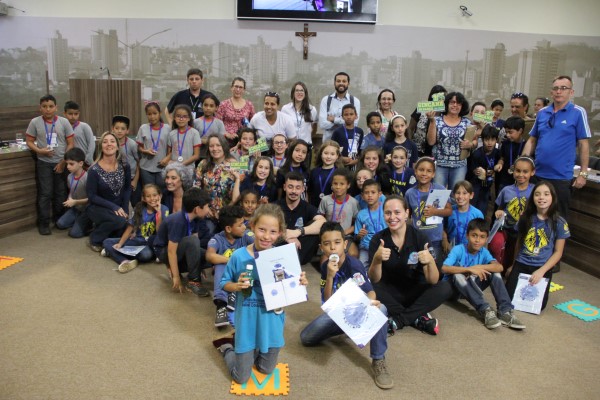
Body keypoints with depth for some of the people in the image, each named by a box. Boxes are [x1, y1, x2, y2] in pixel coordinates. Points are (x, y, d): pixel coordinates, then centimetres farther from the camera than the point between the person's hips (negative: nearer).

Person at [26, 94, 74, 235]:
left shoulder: (64, 122, -3)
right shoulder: (35, 122, -2)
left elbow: (71, 144, -1)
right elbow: (29, 141, 3)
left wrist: (63, 162, -5)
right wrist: (39, 151, -17)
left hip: (61, 163, 1)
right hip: (43, 163, -1)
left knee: (61, 193, 9)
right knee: (45, 193, 1)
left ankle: (59, 219, 25)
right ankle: (43, 223, 10)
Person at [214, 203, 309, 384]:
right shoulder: (239, 256, -16)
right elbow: (224, 283, -3)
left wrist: (300, 283, -20)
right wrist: (237, 286, -23)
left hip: (272, 323, 2)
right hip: (248, 322, -2)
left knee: (266, 370, 21)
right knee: (241, 377, 11)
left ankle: (245, 349, 47)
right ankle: (227, 347, 38)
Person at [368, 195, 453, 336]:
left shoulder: (419, 237, -13)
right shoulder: (378, 239, -12)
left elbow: (433, 281, -17)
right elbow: (374, 280, -17)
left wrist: (430, 261, -39)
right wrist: (376, 259, -37)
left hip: (414, 292, 1)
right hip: (390, 294, -1)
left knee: (445, 288, -25)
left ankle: (397, 320, -21)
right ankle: (417, 317, -18)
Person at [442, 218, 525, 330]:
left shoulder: (484, 251, -6)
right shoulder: (458, 249, -19)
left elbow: (499, 267, -21)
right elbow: (444, 268, -35)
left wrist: (478, 267, -34)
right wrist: (469, 269, -40)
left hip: (472, 287, 4)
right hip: (454, 287, -4)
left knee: (494, 272, -16)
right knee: (458, 275, -37)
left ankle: (505, 311, -26)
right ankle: (485, 310, -40)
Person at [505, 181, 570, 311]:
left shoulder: (560, 223, -9)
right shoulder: (526, 217, -1)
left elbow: (558, 252, -5)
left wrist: (541, 271, -14)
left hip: (543, 268, -2)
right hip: (521, 264, 2)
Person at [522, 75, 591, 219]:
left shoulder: (578, 112, -5)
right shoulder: (542, 112, 7)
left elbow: (583, 144, -5)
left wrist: (583, 173, -8)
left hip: (561, 176, -4)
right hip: (537, 174, 4)